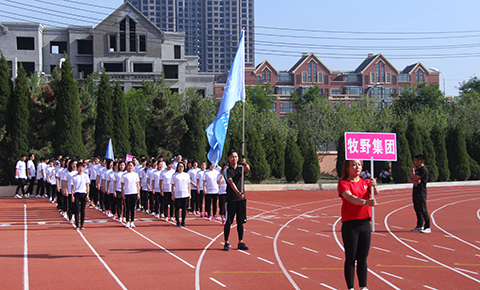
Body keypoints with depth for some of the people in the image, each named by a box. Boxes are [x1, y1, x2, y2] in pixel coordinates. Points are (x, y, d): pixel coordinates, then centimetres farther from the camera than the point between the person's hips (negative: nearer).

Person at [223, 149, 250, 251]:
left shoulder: (241, 168, 8)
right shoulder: (227, 170, -3)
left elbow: (247, 169, -15)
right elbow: (231, 183, -16)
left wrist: (245, 164, -39)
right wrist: (238, 193, -31)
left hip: (241, 199, 3)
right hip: (231, 199, -3)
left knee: (241, 222, 8)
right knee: (228, 222, -1)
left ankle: (241, 243, 14)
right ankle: (226, 243, 6)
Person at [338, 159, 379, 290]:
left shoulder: (365, 182, 12)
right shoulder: (343, 183, -3)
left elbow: (375, 193, -7)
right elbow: (349, 197, -21)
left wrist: (374, 186, -31)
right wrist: (365, 202, -38)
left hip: (365, 224, 4)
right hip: (350, 225, -4)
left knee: (363, 259, 9)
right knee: (350, 259, 0)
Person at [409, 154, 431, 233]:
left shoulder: (424, 170, -12)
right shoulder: (417, 170, 18)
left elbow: (415, 178, -18)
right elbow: (410, 180, 14)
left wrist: (412, 170, -3)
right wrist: (415, 181, -9)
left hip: (421, 193, -10)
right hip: (415, 192, 10)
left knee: (423, 210, -10)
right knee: (417, 210, 12)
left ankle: (427, 227, -8)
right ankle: (419, 226, 19)